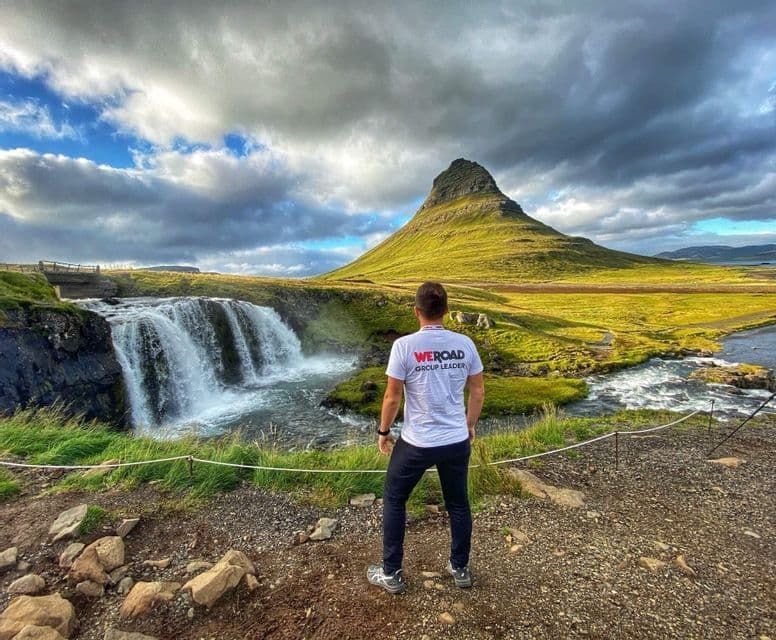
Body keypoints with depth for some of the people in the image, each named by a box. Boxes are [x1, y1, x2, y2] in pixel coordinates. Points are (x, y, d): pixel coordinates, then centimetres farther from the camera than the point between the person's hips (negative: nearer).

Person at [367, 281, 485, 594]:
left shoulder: (404, 345, -16)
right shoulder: (464, 344, -5)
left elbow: (392, 396, -12)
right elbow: (478, 391, 2)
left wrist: (383, 431, 4)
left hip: (416, 443, -3)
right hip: (457, 441, 4)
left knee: (393, 501, 19)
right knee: (458, 504, 24)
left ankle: (391, 574, 32)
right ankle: (460, 569, 43)